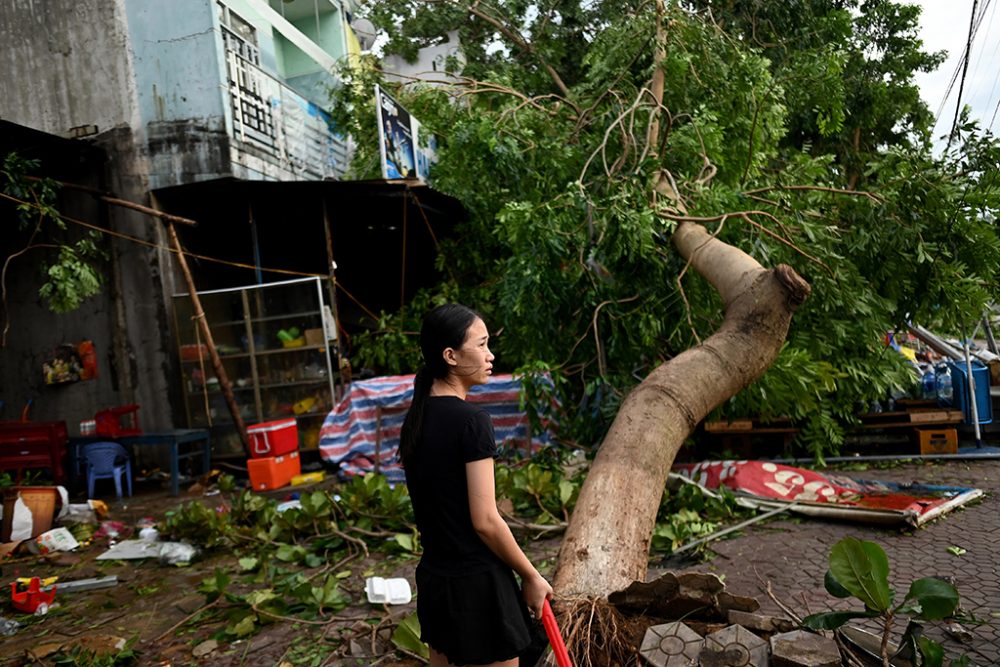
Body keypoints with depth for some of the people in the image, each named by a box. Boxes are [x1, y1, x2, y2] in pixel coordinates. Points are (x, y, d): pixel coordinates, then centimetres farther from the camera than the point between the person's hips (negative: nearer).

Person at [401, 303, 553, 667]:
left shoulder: (414, 419, 4)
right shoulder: (471, 419, -20)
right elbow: (485, 521, -20)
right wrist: (531, 577, -7)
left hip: (433, 577, 8)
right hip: (477, 582, -8)